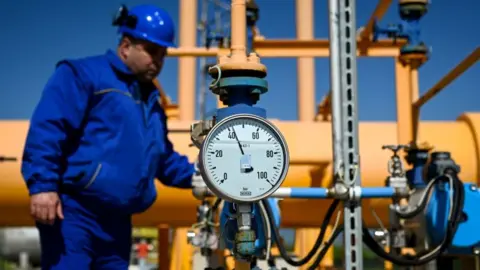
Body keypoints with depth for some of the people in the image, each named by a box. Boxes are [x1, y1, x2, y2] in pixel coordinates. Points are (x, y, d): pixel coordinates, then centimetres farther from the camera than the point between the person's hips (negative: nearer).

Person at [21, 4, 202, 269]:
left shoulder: (150, 100, 24)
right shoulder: (82, 75, -3)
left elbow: (163, 158, 30)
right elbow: (46, 131, -14)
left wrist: (193, 176, 13)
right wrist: (42, 185, -23)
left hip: (117, 222, 9)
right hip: (74, 213, -8)